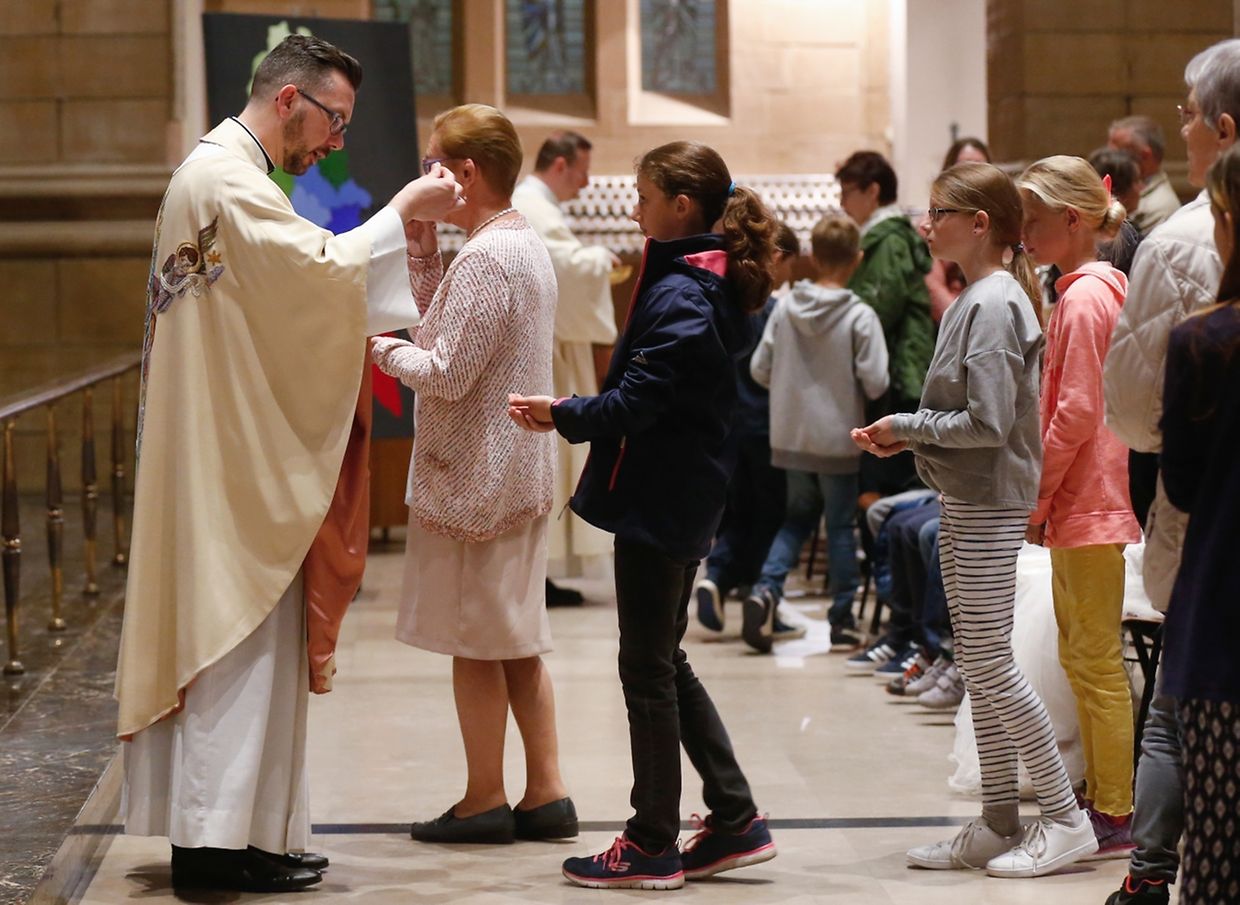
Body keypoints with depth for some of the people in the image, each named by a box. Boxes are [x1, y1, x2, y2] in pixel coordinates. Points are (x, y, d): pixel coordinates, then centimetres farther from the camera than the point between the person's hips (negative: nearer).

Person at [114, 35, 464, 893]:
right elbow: (319, 271, -25)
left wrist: (364, 341, 12)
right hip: (237, 461, -11)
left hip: (230, 454, 11)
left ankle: (216, 828, 17)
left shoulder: (221, 171, 18)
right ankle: (220, 839, -2)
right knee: (239, 633, -6)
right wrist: (401, 212, -17)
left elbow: (281, 304, 22)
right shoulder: (228, 179, -15)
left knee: (225, 629, 12)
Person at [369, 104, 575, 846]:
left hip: (473, 476, -9)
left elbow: (446, 374, -21)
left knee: (474, 641, 1)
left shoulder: (484, 259, -19)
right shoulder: (527, 244, 11)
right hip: (521, 470, 9)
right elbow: (450, 332, 13)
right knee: (518, 639, 13)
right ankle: (546, 793, 15)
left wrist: (383, 348, -5)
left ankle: (485, 799, 10)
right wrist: (424, 253, 9)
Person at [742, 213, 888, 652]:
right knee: (841, 526, 9)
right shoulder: (860, 316, -15)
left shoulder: (785, 307, -5)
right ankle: (842, 619, 13)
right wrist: (846, 386, 5)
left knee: (797, 517, 18)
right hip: (839, 438, -3)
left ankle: (766, 589, -3)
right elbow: (875, 382, -17)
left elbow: (759, 369, -2)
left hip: (791, 436, 3)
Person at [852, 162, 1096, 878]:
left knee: (990, 666, -5)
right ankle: (1000, 823, 18)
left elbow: (988, 423, -22)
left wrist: (908, 427, -11)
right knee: (977, 667, 12)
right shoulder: (975, 299, 12)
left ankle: (1066, 818, 2)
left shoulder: (995, 303, -17)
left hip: (990, 509, -10)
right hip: (964, 504, 10)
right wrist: (906, 436, 2)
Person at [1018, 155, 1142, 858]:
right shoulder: (1097, 289, 16)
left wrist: (1036, 496, -13)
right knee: (1083, 657, 14)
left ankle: (1116, 820, -2)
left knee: (1096, 661, -6)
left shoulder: (1084, 298, -15)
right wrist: (1044, 496, 16)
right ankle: (1102, 801, 20)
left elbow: (1076, 413, -20)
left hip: (1088, 505, -10)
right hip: (1082, 503, 10)